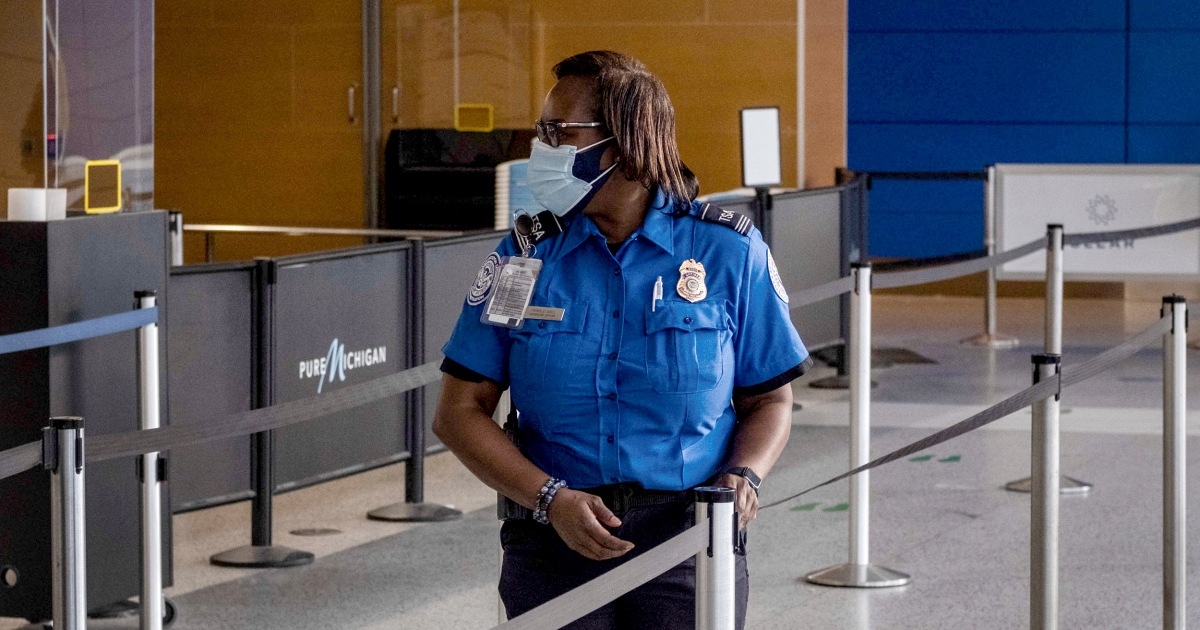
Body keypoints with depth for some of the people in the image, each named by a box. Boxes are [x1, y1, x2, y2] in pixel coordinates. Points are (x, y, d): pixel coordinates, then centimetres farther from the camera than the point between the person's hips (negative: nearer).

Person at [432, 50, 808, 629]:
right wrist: (552, 500, -12)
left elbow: (770, 400, 8)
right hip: (555, 543, 1)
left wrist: (743, 475, -13)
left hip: (687, 538, -1)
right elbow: (460, 412, 1)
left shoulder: (729, 253, 1)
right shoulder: (525, 257, 3)